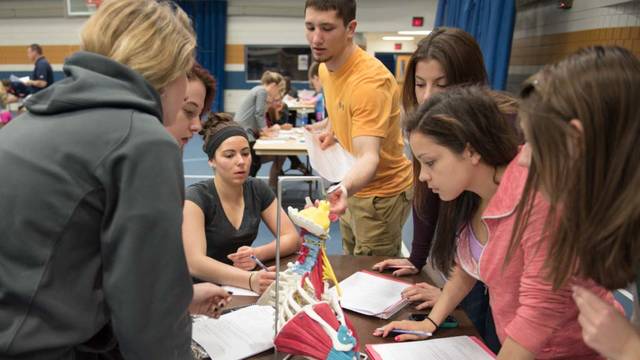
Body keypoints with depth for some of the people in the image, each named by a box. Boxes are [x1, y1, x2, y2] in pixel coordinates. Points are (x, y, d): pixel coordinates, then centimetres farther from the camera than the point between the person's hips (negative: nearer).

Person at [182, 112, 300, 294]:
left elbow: (292, 238, -1)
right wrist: (251, 280, -41)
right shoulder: (196, 197, -15)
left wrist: (257, 254, -21)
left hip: (240, 287, 3)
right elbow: (195, 263, -27)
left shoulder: (258, 189, -1)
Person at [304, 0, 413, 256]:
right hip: (352, 188, 8)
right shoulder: (325, 68, -1)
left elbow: (369, 157, -39)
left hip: (381, 193, -8)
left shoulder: (370, 81, -29)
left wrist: (344, 187, -58)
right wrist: (331, 128, 3)